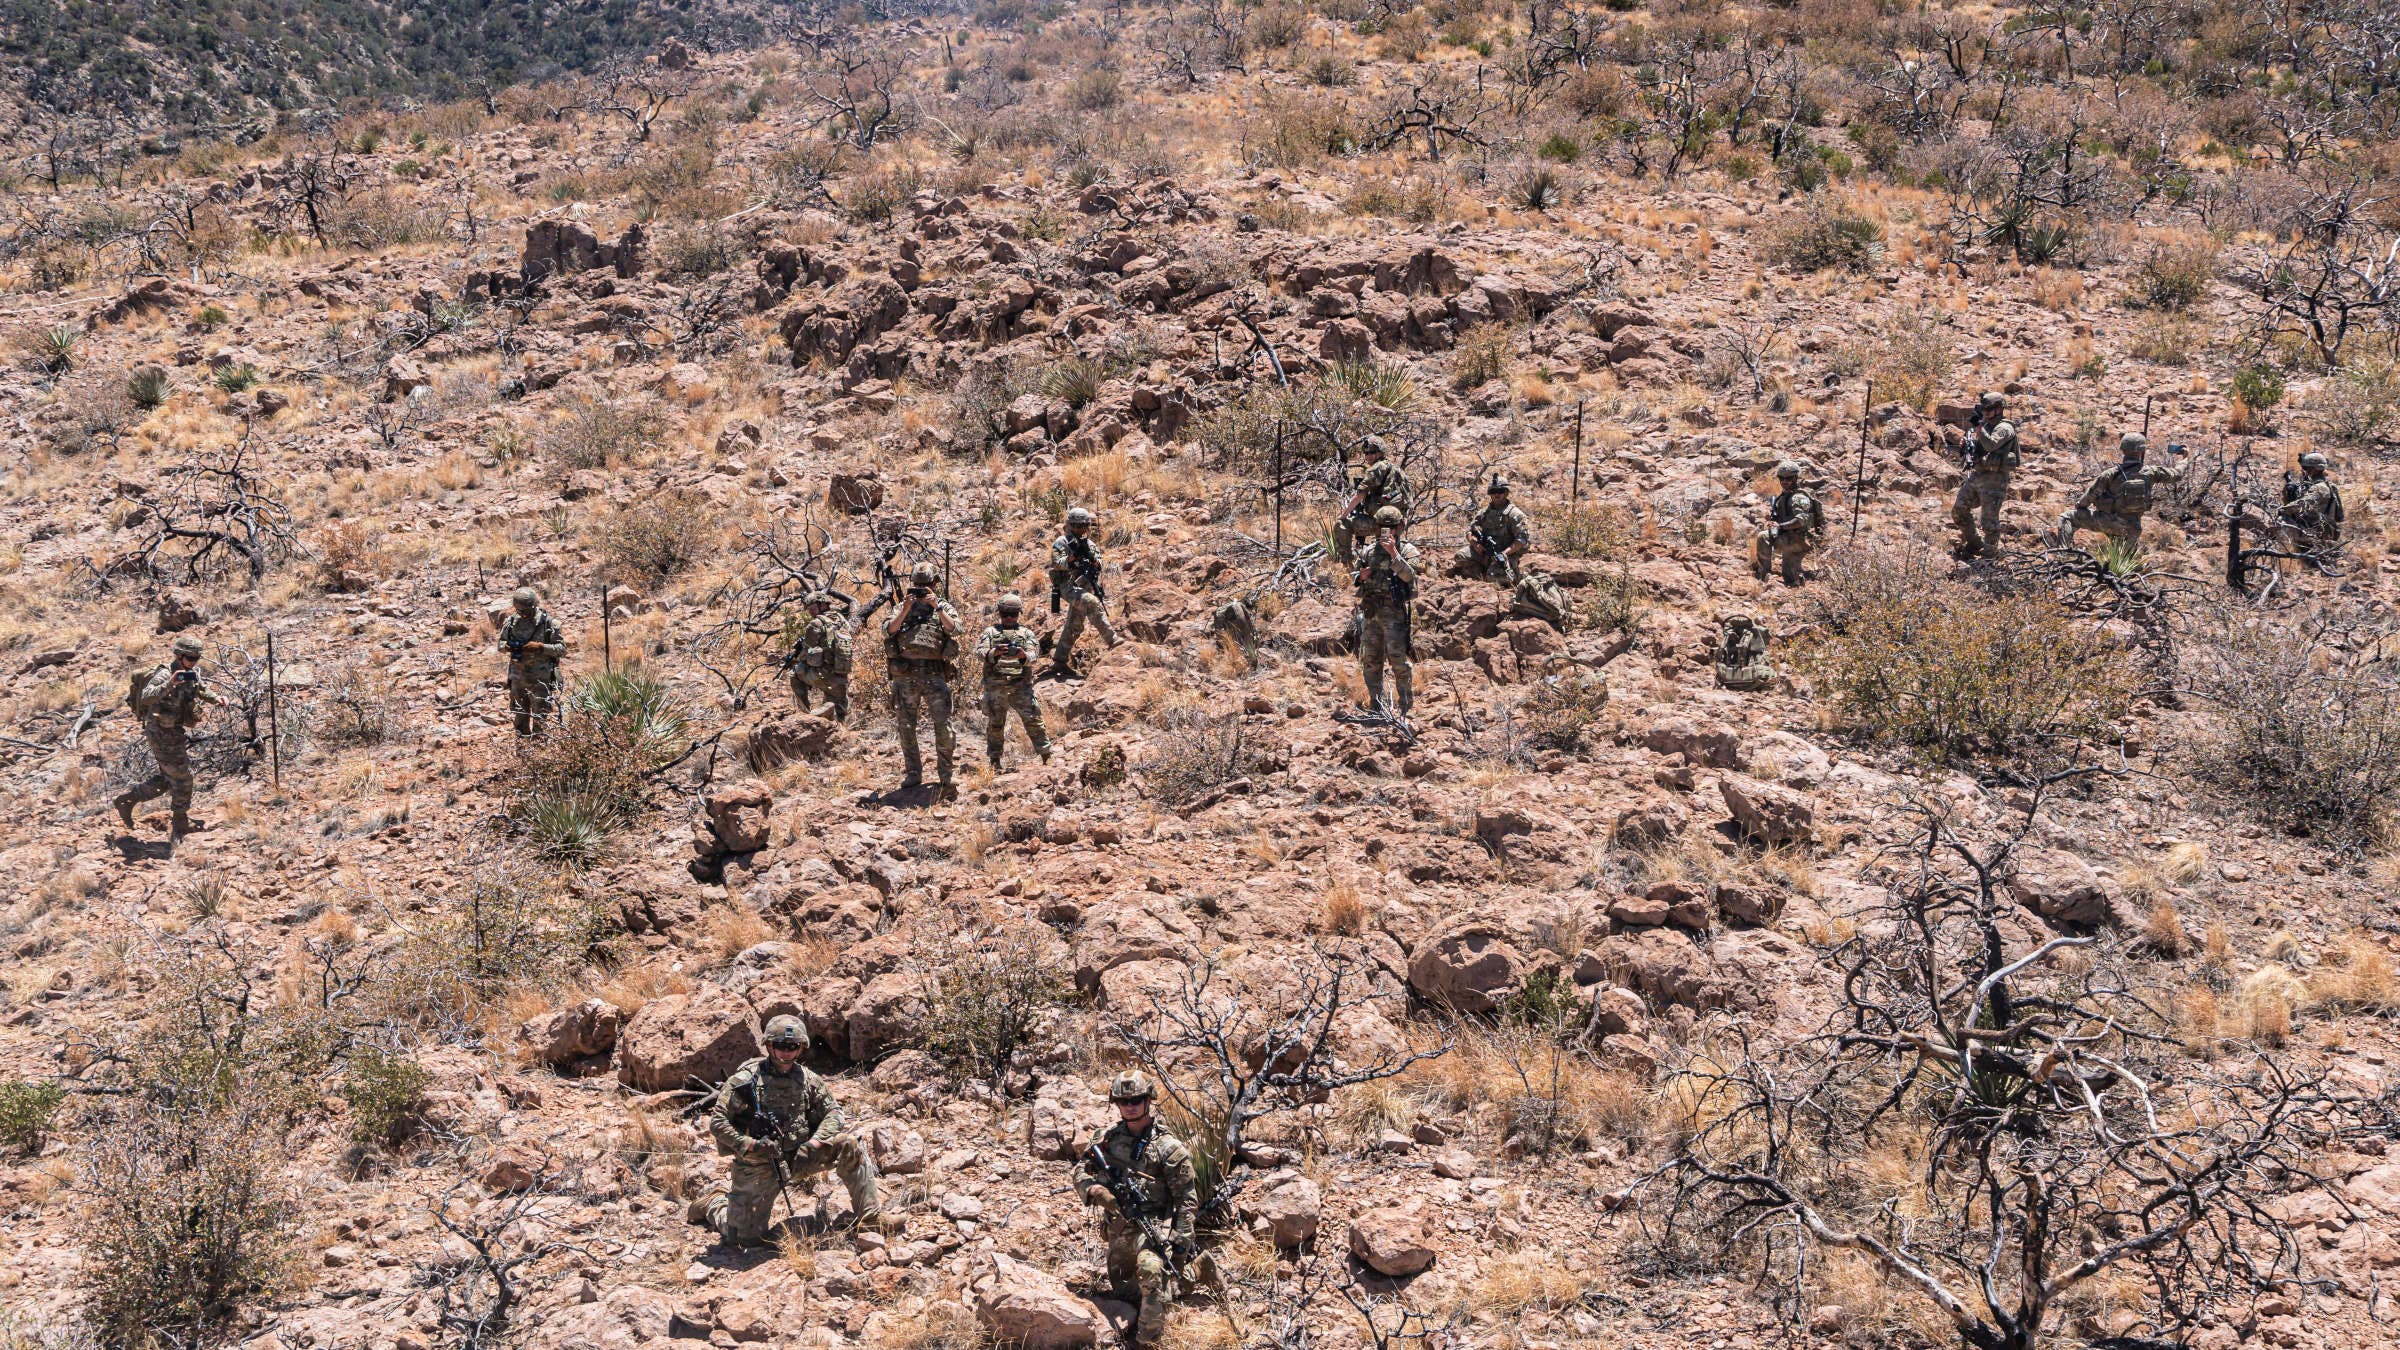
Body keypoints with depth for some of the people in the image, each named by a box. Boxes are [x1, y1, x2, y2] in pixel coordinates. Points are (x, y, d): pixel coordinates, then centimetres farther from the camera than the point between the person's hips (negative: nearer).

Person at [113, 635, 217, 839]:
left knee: (164, 779, 18)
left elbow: (202, 689, 23)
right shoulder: (164, 675, -22)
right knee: (181, 778, -1)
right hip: (163, 735, -9)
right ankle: (181, 824, 13)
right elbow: (146, 697, -38)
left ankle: (126, 799, 32)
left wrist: (216, 698, 4)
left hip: (176, 732, 9)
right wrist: (169, 684, -52)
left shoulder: (192, 673, 3)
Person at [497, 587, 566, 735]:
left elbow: (562, 648, -8)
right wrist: (506, 646, -8)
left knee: (540, 718, -4)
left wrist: (540, 647, -22)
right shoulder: (511, 621, 4)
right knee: (520, 718, 14)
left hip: (541, 678, -4)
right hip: (518, 677, 4)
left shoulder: (548, 622, -8)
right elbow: (500, 643, 16)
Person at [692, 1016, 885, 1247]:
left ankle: (870, 1220, -8)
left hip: (798, 1158, 4)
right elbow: (717, 1122, -12)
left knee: (848, 1146, -15)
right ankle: (715, 1201, 30)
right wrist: (748, 1145, -23)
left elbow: (834, 1113, 4)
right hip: (758, 1166, -4)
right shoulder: (746, 1080, -11)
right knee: (745, 1239, -2)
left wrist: (814, 1144, -13)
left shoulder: (807, 1079, 2)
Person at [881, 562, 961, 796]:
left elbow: (953, 629, -9)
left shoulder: (944, 607, 9)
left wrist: (937, 607, -18)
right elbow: (888, 630, -2)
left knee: (943, 726, -7)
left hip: (934, 674, -2)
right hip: (905, 675, 2)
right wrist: (905, 610, -14)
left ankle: (946, 776, 0)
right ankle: (912, 775, 15)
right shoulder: (902, 607, 12)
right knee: (906, 727, 6)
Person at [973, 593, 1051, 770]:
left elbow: (1034, 656, -1)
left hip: (1021, 685, -1)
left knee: (1033, 719, -6)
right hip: (995, 686, 1)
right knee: (994, 724, 5)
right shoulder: (990, 632, 13)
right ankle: (994, 761, 15)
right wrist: (994, 653, -23)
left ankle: (1047, 757, -3)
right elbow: (980, 654, -1)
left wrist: (1024, 655, -25)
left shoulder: (1026, 633, 13)